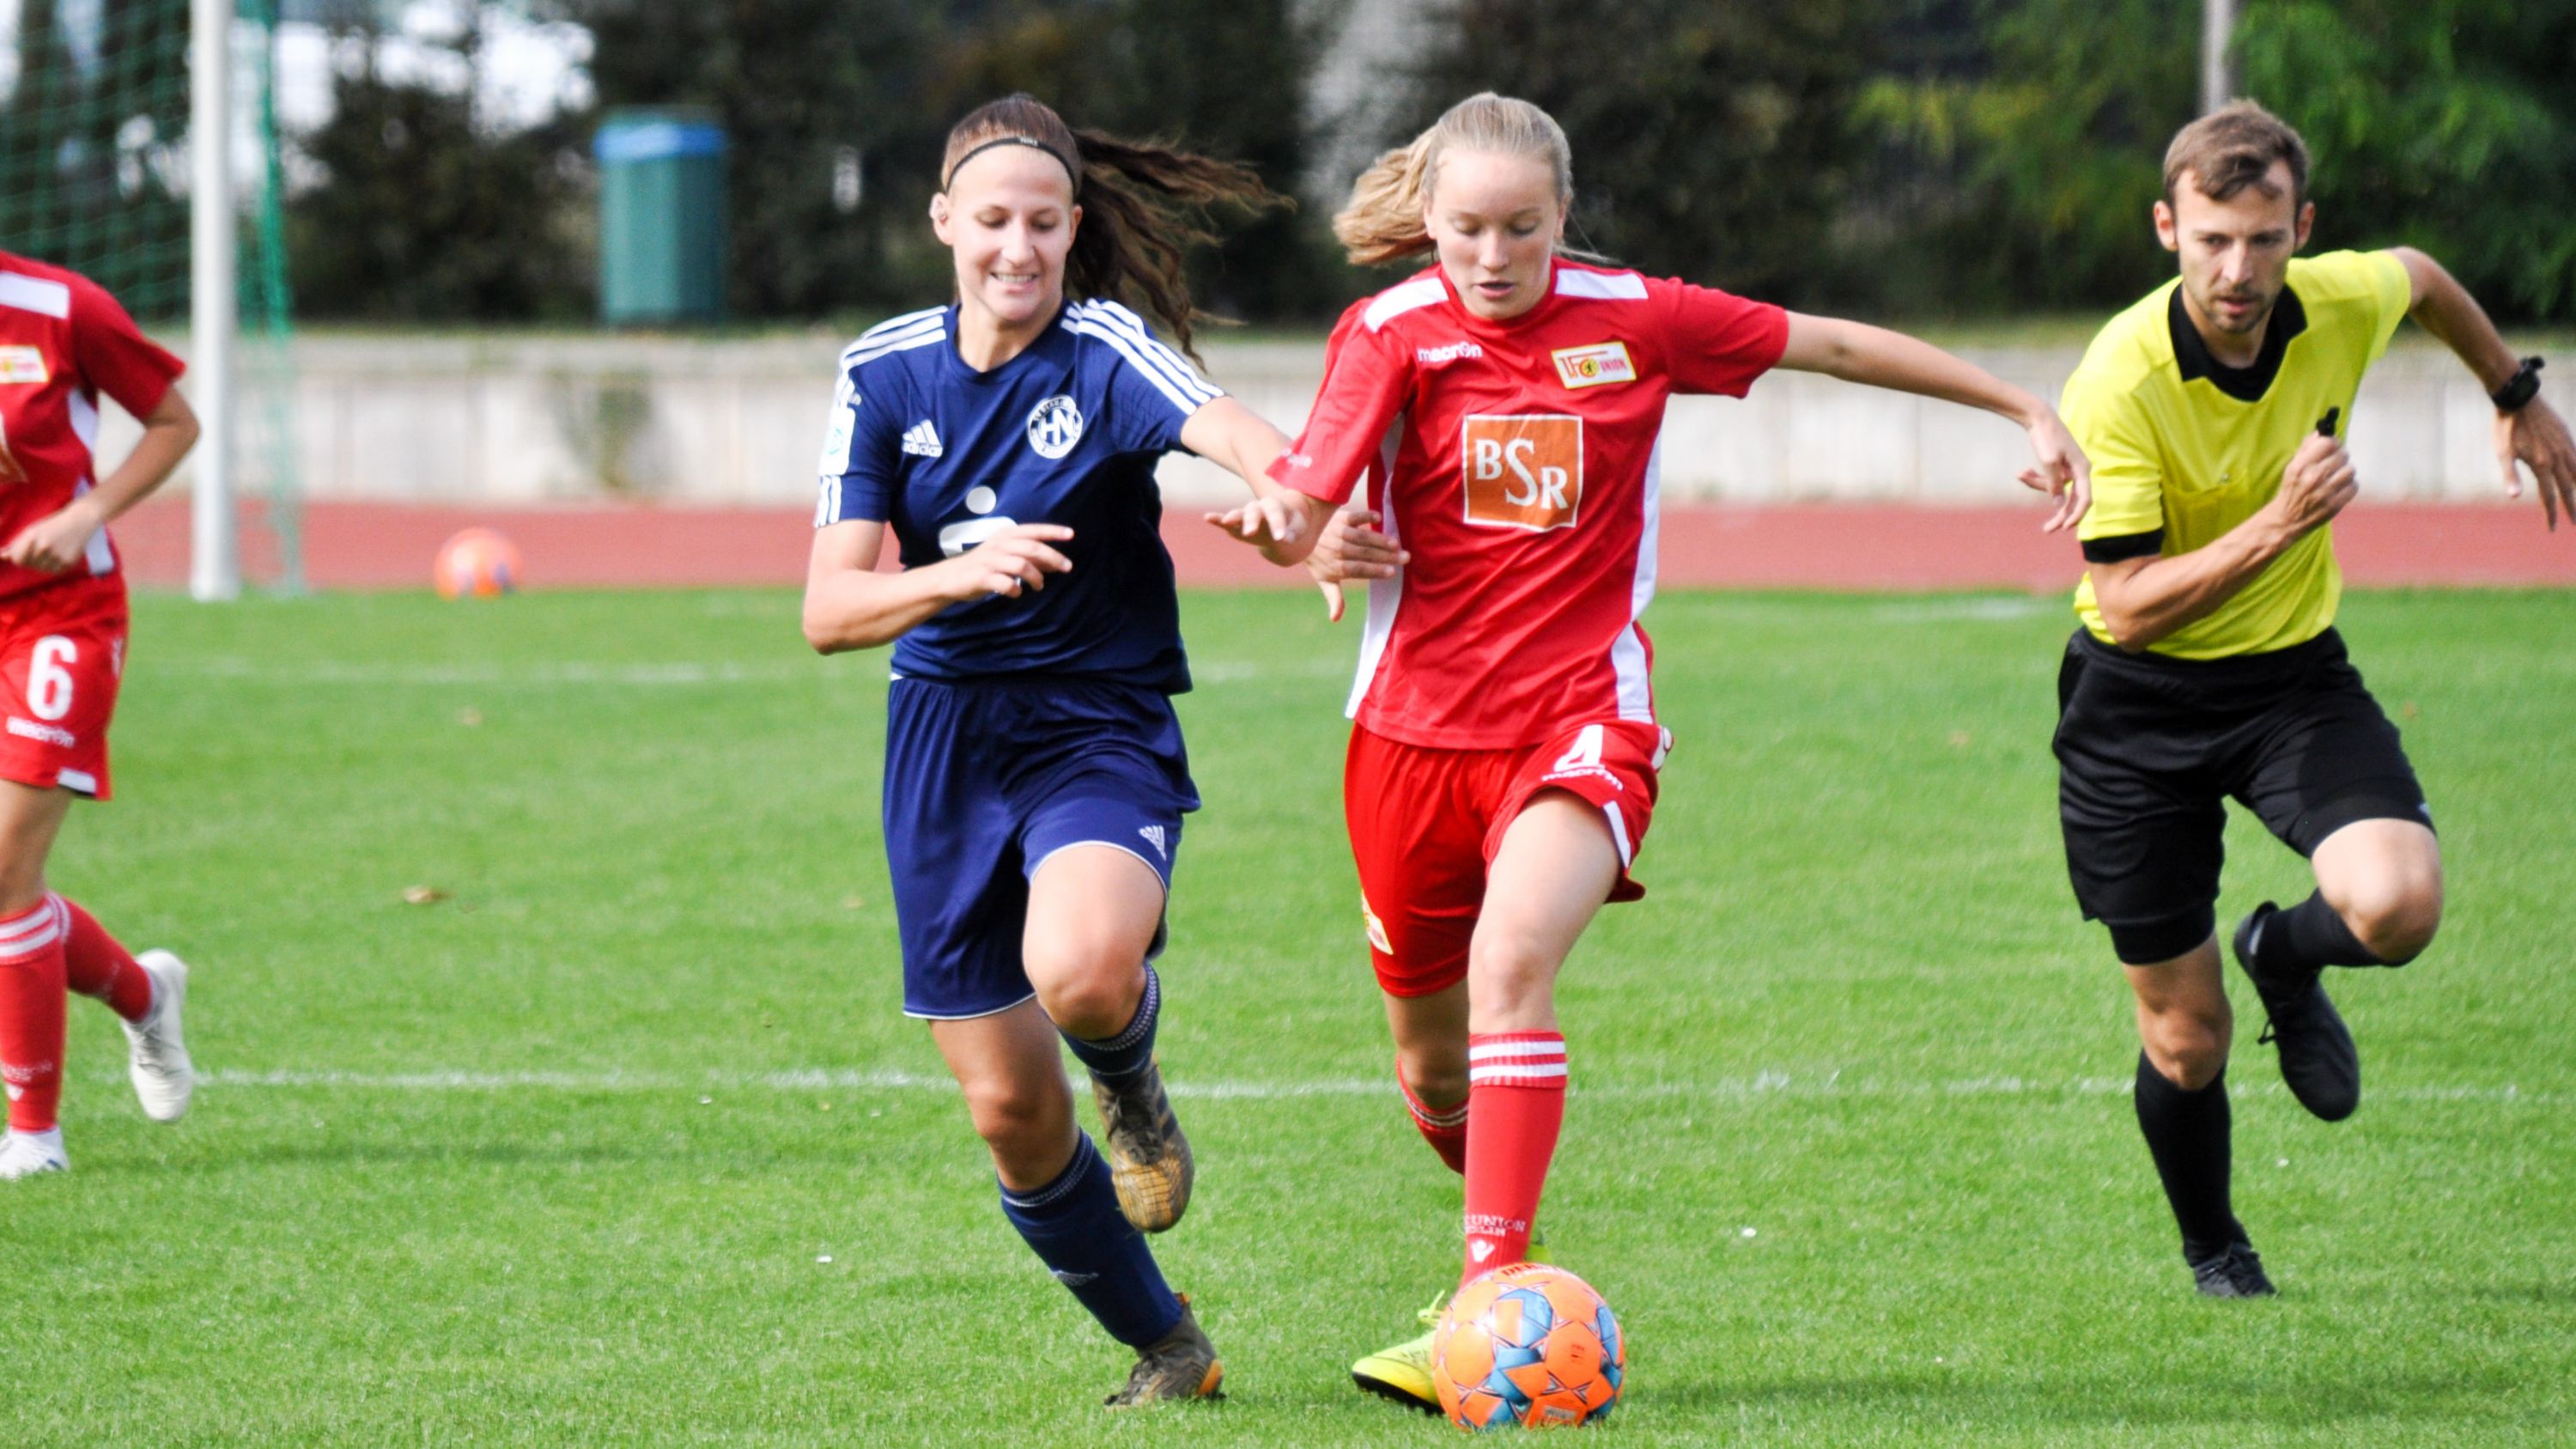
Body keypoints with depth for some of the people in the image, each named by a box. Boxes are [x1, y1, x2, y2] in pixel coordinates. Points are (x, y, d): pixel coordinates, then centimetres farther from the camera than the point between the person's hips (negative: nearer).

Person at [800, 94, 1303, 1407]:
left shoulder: (1104, 353, -10)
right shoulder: (884, 375, -1)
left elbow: (1228, 432, -33)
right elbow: (830, 610, -9)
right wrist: (966, 571, -29)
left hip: (1102, 731, -3)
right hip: (945, 744, 3)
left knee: (1079, 972, -35)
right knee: (1009, 1113, 5)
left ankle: (1131, 1073, 4)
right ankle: (1167, 1350, 28)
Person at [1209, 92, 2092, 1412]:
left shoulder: (1634, 321, -1)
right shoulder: (1392, 336, -4)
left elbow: (1834, 345, 11)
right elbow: (1306, 501, -16)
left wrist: (2026, 411, 18)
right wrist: (1276, 525, -41)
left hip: (1581, 720, -2)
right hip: (1416, 730, 2)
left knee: (1511, 966, -29)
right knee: (1431, 1068, 12)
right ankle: (1497, 1223, 46)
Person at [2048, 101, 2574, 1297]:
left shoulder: (2345, 304, -13)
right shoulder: (2119, 382, -25)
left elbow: (2422, 279, 13)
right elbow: (2126, 606, -26)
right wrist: (2280, 524, -35)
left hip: (2294, 673, 3)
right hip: (2138, 703, -3)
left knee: (2397, 905, -26)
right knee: (2184, 1042, 3)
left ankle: (2283, 957, 11)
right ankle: (2213, 1252, 34)